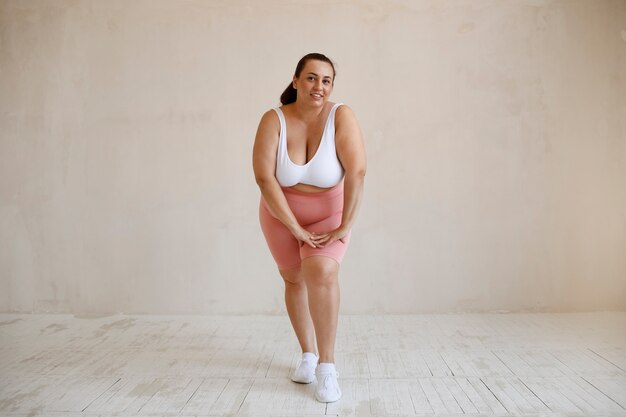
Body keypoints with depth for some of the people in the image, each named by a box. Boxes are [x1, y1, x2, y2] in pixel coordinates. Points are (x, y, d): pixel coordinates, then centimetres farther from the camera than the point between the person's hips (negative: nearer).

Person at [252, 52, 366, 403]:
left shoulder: (341, 116, -20)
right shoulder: (274, 120, -18)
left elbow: (357, 172, -26)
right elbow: (264, 177, -24)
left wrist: (345, 226, -27)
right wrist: (295, 228, -25)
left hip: (329, 212, -2)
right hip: (281, 213, 3)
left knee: (322, 272, -25)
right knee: (294, 280, 12)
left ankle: (327, 365, -13)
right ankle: (308, 355, 31)